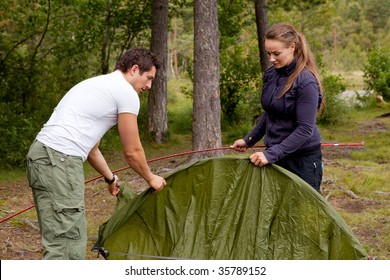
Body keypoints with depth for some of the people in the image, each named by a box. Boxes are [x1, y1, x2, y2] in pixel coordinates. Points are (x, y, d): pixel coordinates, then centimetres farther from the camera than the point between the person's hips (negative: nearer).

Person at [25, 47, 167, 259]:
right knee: (63, 241, -9)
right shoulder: (127, 93, -1)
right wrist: (150, 178, 22)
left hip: (40, 154, 10)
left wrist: (110, 178, 46)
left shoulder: (99, 84, 27)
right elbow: (132, 151, 4)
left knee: (72, 236, 17)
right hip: (60, 161, -10)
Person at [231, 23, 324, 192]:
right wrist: (249, 140, 17)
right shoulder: (270, 75, 4)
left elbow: (305, 129, -22)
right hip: (275, 156, 7)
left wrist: (271, 154, -26)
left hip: (303, 159, -7)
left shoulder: (306, 82, -18)